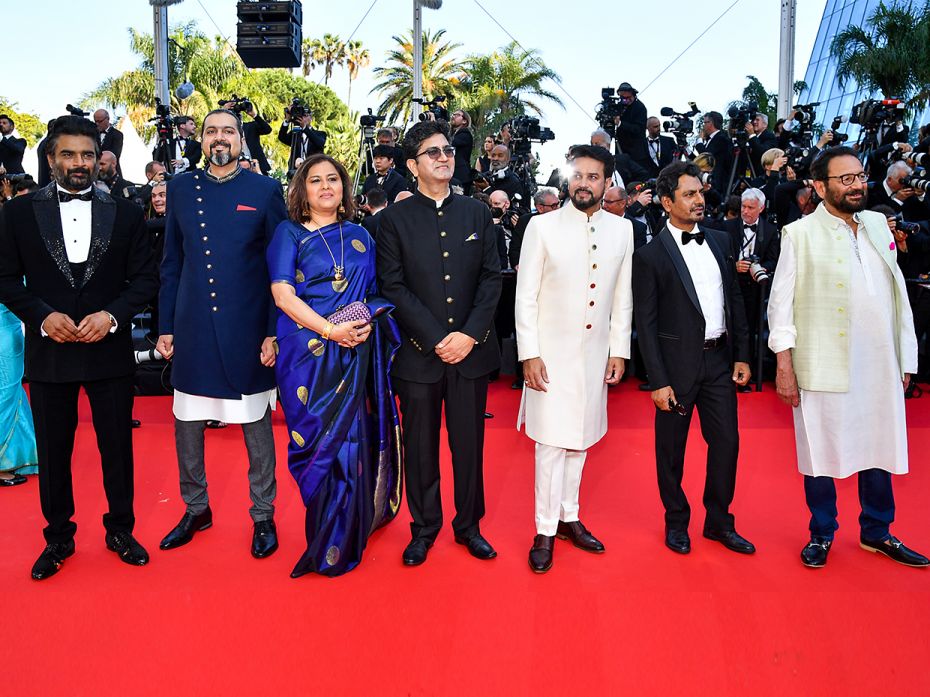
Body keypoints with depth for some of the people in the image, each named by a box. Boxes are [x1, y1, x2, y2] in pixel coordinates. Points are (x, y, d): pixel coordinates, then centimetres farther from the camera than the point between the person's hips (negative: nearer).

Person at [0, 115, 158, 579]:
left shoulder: (124, 212, 3)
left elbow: (144, 278, 2)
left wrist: (113, 315, -14)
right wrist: (42, 316, -14)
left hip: (109, 349, 0)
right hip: (49, 350, 0)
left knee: (117, 446, 9)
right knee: (53, 450, 11)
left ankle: (120, 529, 28)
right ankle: (58, 537, 29)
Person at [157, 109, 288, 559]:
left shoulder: (265, 191, -1)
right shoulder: (181, 189, 8)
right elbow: (172, 264, 10)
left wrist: (273, 331, -7)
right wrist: (165, 327, 6)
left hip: (247, 330, -3)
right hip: (192, 329, 3)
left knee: (257, 425, 6)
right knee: (187, 425, 11)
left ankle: (263, 516, 22)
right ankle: (196, 509, 30)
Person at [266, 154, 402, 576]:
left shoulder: (360, 236, 15)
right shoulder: (289, 234, 5)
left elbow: (376, 292, 17)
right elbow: (282, 293, -7)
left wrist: (369, 323, -5)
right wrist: (330, 329, -18)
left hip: (358, 353, 3)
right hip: (308, 354, -3)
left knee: (355, 440, 4)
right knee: (321, 442, -1)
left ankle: (347, 538, 23)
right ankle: (326, 546, 15)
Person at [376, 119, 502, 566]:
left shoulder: (477, 213, 8)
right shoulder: (395, 218, 0)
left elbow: (491, 278, 3)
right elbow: (394, 286, -6)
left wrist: (471, 334, -10)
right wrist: (436, 340, -13)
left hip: (471, 349, 2)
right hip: (418, 352, -2)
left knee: (469, 443, 10)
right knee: (420, 445, 9)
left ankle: (469, 525, 27)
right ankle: (424, 527, 26)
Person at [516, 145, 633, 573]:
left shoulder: (621, 230, 5)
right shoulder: (542, 227, -4)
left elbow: (623, 296, 9)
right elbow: (525, 296, -5)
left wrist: (619, 350, 6)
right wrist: (529, 354, -10)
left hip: (596, 354, 3)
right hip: (552, 353, -3)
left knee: (579, 438, 13)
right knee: (551, 441, -2)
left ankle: (569, 517, 28)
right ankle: (545, 531, 11)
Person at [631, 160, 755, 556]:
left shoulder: (720, 241, 8)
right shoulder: (650, 255, -9)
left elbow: (735, 301, 13)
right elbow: (646, 323, -9)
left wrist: (742, 356, 8)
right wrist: (658, 381, -12)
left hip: (719, 360, 5)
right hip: (678, 363, -5)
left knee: (726, 443, 9)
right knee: (671, 449, 8)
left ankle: (719, 522, 27)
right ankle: (676, 522, 28)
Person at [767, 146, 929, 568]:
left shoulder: (879, 224, 10)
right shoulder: (800, 234, -4)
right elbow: (781, 301, -5)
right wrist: (784, 365, -10)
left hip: (880, 366, 4)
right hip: (823, 367, -4)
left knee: (880, 450, 13)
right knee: (821, 453, 7)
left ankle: (876, 532, 31)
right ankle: (821, 535, 25)